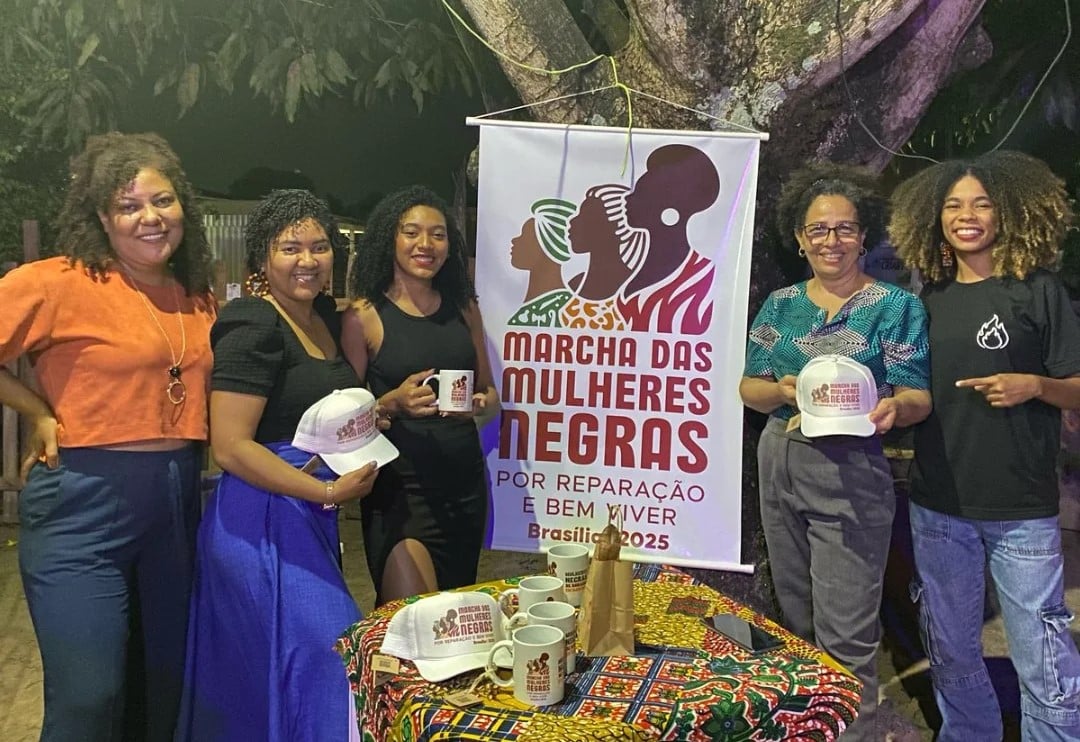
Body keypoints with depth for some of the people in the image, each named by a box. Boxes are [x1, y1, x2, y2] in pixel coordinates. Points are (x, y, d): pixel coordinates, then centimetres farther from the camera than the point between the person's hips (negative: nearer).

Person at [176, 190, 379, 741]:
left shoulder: (327, 317, 10)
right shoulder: (253, 328, -15)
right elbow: (229, 446, -21)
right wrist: (328, 491, -22)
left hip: (310, 513, 8)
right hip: (261, 517, -8)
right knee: (326, 658, -8)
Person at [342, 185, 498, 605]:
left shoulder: (464, 308, 8)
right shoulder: (364, 316, -5)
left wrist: (481, 403, -6)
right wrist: (395, 402, -21)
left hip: (465, 480, 5)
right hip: (399, 485, -5)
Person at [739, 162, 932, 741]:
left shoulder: (896, 307, -3)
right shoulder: (781, 304, 7)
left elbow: (918, 397, -6)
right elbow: (749, 387, 6)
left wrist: (894, 407, -29)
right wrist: (784, 391, -16)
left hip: (852, 475, -5)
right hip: (779, 466, 5)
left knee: (845, 637, -4)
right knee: (796, 622, 18)